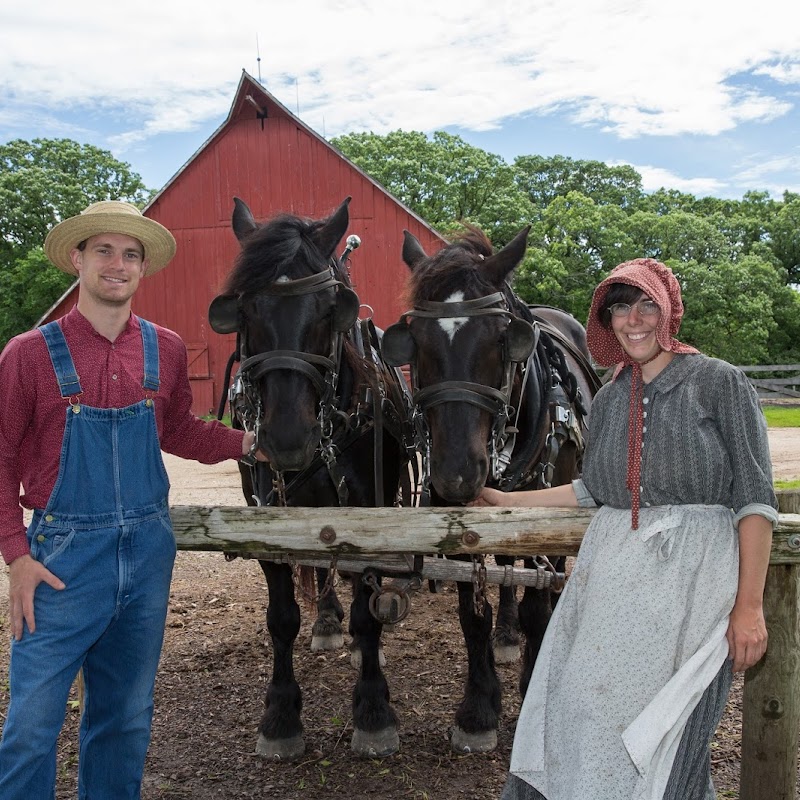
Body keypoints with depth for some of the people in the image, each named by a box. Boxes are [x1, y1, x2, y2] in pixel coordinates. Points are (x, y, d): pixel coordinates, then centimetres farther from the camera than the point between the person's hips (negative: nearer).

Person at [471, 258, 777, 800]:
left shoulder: (720, 382, -1)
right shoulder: (610, 399, 14)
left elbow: (754, 498, -5)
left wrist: (749, 606, -11)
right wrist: (504, 501, 20)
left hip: (693, 572, -5)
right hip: (612, 569, 5)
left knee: (665, 728, -5)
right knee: (577, 702, 1)